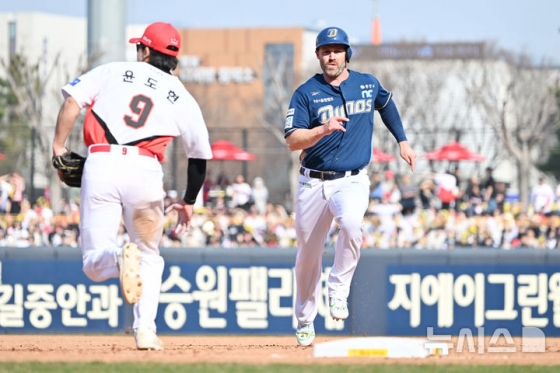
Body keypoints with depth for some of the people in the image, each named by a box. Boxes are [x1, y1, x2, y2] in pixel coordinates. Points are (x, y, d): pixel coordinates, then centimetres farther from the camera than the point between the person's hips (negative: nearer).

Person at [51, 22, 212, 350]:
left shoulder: (112, 72, 16)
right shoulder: (182, 98, 16)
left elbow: (72, 101, 2)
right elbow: (199, 156, 20)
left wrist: (59, 146, 6)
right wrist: (189, 202, 33)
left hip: (101, 164, -1)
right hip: (145, 171, 1)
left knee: (95, 263, 1)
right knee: (149, 256, 20)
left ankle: (119, 256, -35)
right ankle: (145, 329, 3)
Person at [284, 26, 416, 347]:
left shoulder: (368, 85, 4)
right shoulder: (306, 93, -4)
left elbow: (386, 104, 27)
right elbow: (292, 141, -14)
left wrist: (403, 141, 25)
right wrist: (323, 130, -31)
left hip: (352, 181, 0)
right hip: (314, 183, 1)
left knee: (351, 223, -33)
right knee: (308, 254, 8)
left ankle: (339, 290, -16)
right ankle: (305, 320, 27)